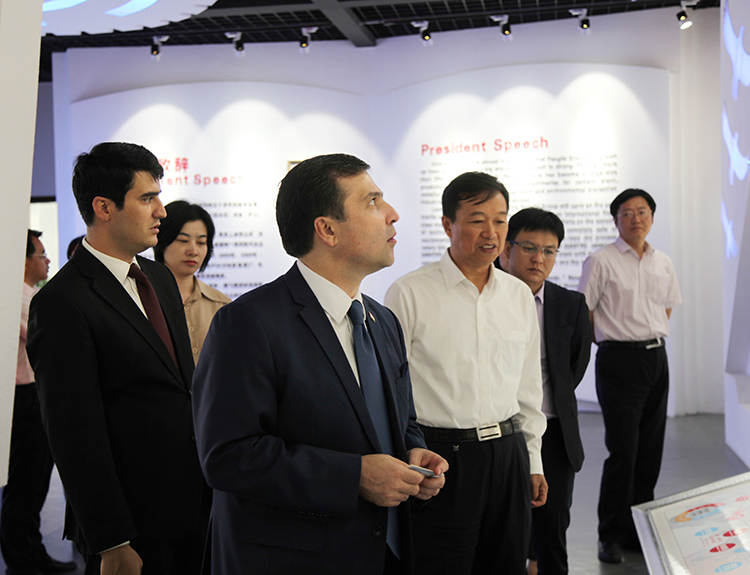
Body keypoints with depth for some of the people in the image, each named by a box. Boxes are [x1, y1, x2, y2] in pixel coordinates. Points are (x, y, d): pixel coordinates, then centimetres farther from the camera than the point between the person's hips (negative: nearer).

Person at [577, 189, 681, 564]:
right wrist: (614, 339, -3)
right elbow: (583, 312, -5)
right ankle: (611, 536, 7)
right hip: (620, 360, -6)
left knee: (651, 450, 9)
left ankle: (640, 531, 22)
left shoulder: (663, 264, 12)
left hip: (657, 358, 6)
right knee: (623, 450, -7)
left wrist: (654, 337, 14)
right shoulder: (601, 261, -5)